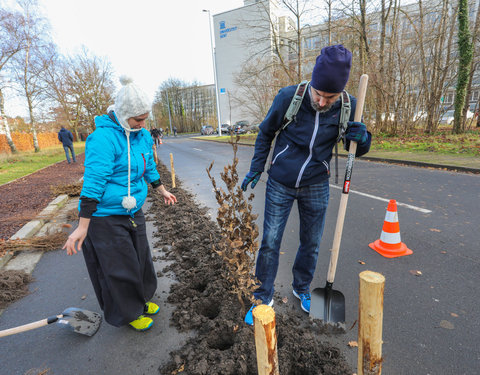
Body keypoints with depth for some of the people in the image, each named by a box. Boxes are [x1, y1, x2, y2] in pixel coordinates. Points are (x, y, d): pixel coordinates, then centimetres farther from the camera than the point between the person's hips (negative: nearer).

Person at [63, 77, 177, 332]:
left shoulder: (143, 135, 3)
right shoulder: (103, 138, -21)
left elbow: (149, 168, 18)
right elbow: (93, 183, -24)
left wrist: (162, 191, 28)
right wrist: (82, 227, -22)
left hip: (134, 212, 8)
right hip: (106, 217, -7)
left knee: (140, 259, 20)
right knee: (119, 268, 9)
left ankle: (140, 301, 44)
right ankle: (128, 313, 33)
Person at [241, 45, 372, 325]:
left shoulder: (348, 107, -9)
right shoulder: (289, 97, -15)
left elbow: (357, 149, 4)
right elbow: (266, 133, 1)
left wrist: (362, 138, -20)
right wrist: (256, 169, 1)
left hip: (316, 187, 2)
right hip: (280, 184, -1)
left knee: (311, 243, 13)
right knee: (270, 242, 2)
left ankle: (302, 289, 40)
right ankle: (263, 297, 24)